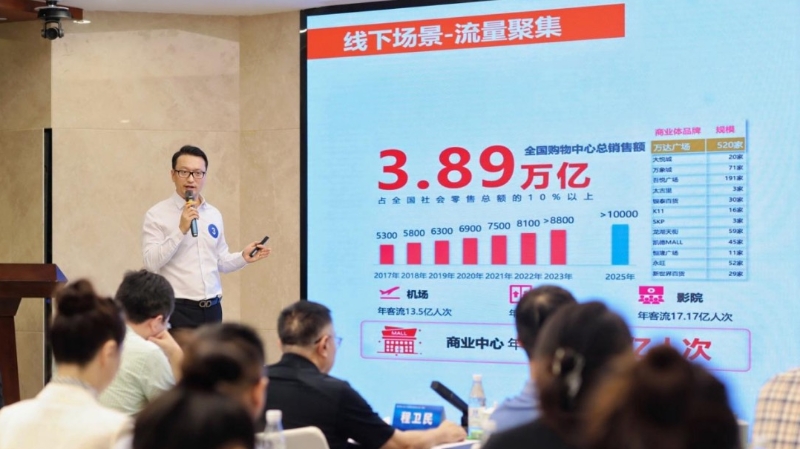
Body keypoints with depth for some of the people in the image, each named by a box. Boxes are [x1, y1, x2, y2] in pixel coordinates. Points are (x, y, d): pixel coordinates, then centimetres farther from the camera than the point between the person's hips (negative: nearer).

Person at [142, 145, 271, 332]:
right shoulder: (156, 215, -4)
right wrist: (181, 230, -21)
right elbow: (151, 263, -15)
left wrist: (243, 257, -1)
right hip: (178, 309, -5)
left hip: (212, 308, 5)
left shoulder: (214, 214, 13)